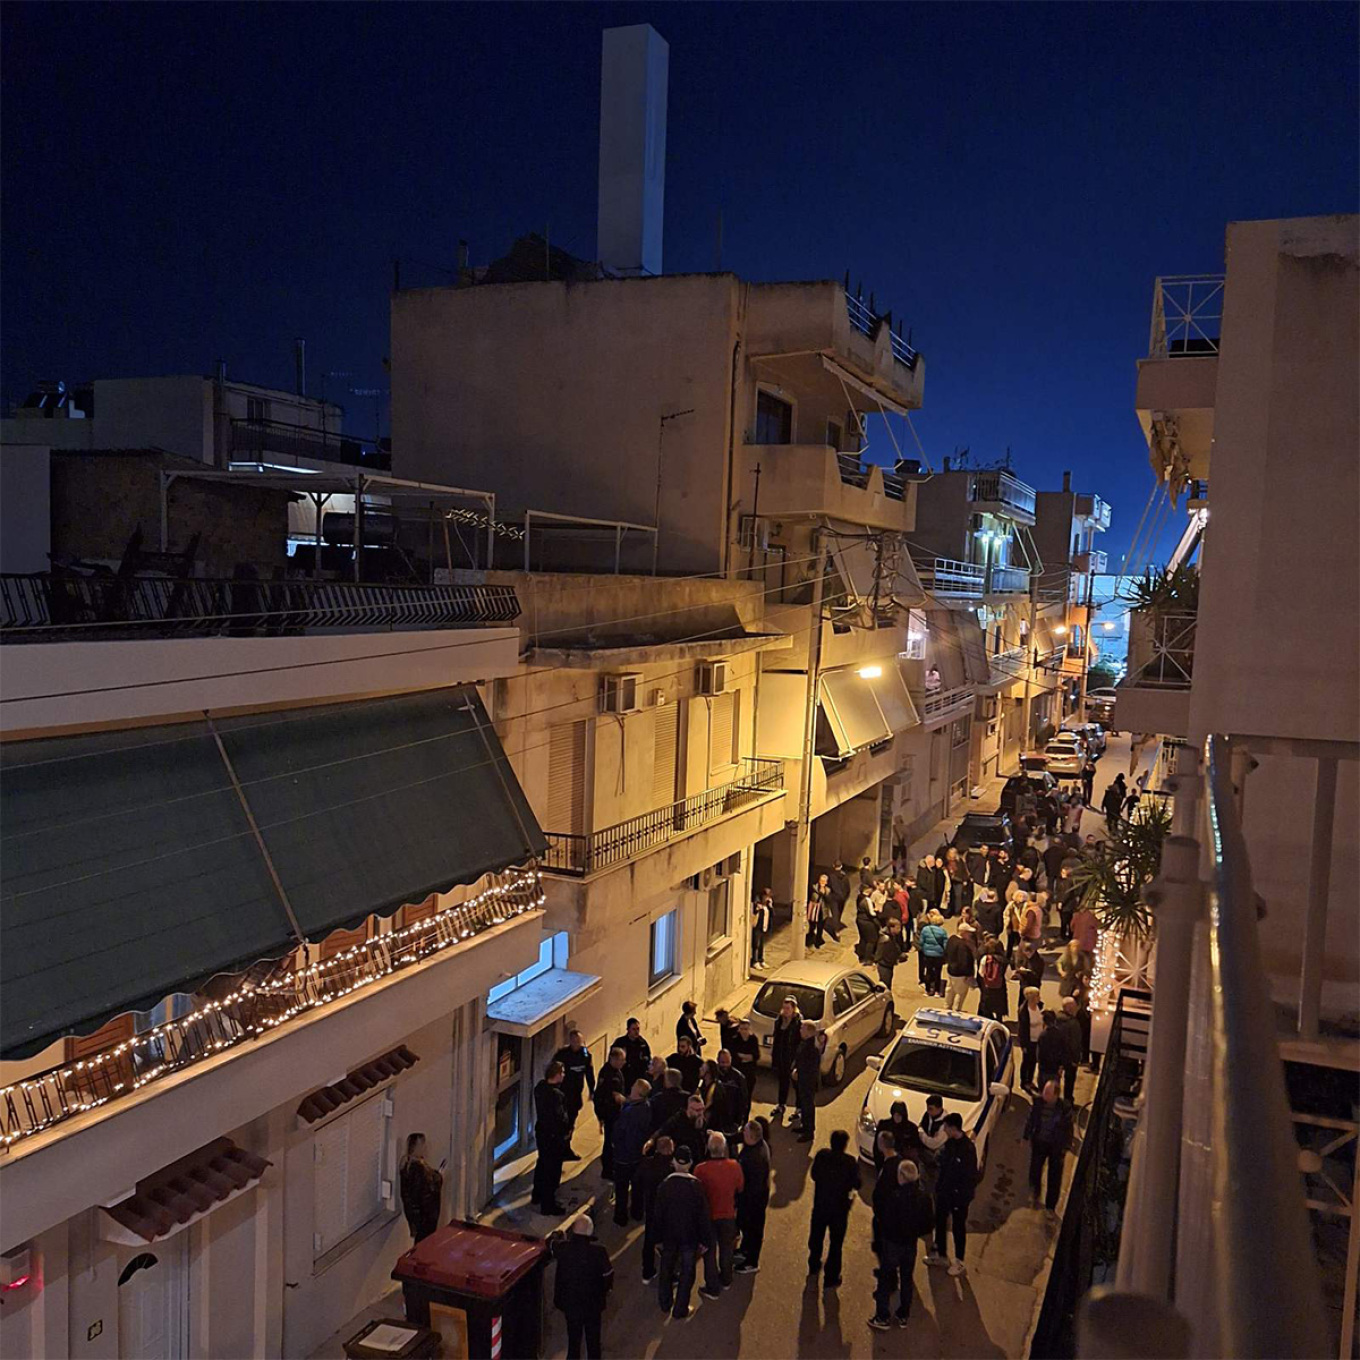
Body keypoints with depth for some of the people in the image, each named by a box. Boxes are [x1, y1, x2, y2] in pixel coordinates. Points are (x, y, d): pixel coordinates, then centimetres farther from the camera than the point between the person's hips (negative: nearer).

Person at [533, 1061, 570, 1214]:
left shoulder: (540, 1087, -1)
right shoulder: (556, 1094, -28)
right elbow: (560, 1117, -24)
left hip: (541, 1131, 9)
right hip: (554, 1135, -9)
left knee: (542, 1164, 25)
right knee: (552, 1170, 4)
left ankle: (537, 1195, 42)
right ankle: (548, 1204, 14)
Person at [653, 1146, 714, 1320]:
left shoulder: (664, 1185, -16)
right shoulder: (696, 1186, -22)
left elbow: (657, 1214, -6)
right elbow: (703, 1216, -15)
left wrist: (659, 1237, 8)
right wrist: (705, 1240, -3)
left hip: (669, 1236, 2)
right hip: (690, 1236, -2)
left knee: (666, 1268, 23)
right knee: (687, 1273, 15)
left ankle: (665, 1304, 39)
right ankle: (680, 1310, 24)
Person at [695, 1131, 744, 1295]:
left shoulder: (701, 1170, -29)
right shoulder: (734, 1167, -20)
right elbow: (740, 1189, -2)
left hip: (708, 1215, -3)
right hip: (728, 1214, 3)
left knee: (709, 1252, 16)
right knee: (726, 1248, 25)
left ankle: (712, 1288, 27)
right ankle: (725, 1280, 44)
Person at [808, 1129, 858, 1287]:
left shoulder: (821, 1155, -14)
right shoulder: (850, 1162, -23)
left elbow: (814, 1175, -2)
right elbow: (856, 1185, -14)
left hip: (820, 1205, 3)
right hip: (839, 1208, -3)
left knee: (816, 1237, 25)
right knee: (836, 1243, 13)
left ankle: (814, 1266, 46)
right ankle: (830, 1278, 19)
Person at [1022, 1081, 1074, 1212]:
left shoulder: (1065, 1107, -17)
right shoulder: (1038, 1102, -11)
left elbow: (1068, 1127, -6)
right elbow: (1030, 1120, 3)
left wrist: (1066, 1146, -4)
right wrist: (1026, 1137, 8)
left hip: (1056, 1146, -2)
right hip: (1039, 1142, 2)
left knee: (1054, 1178, 8)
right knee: (1034, 1171, 8)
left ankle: (1050, 1207, 24)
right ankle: (1035, 1196, 37)